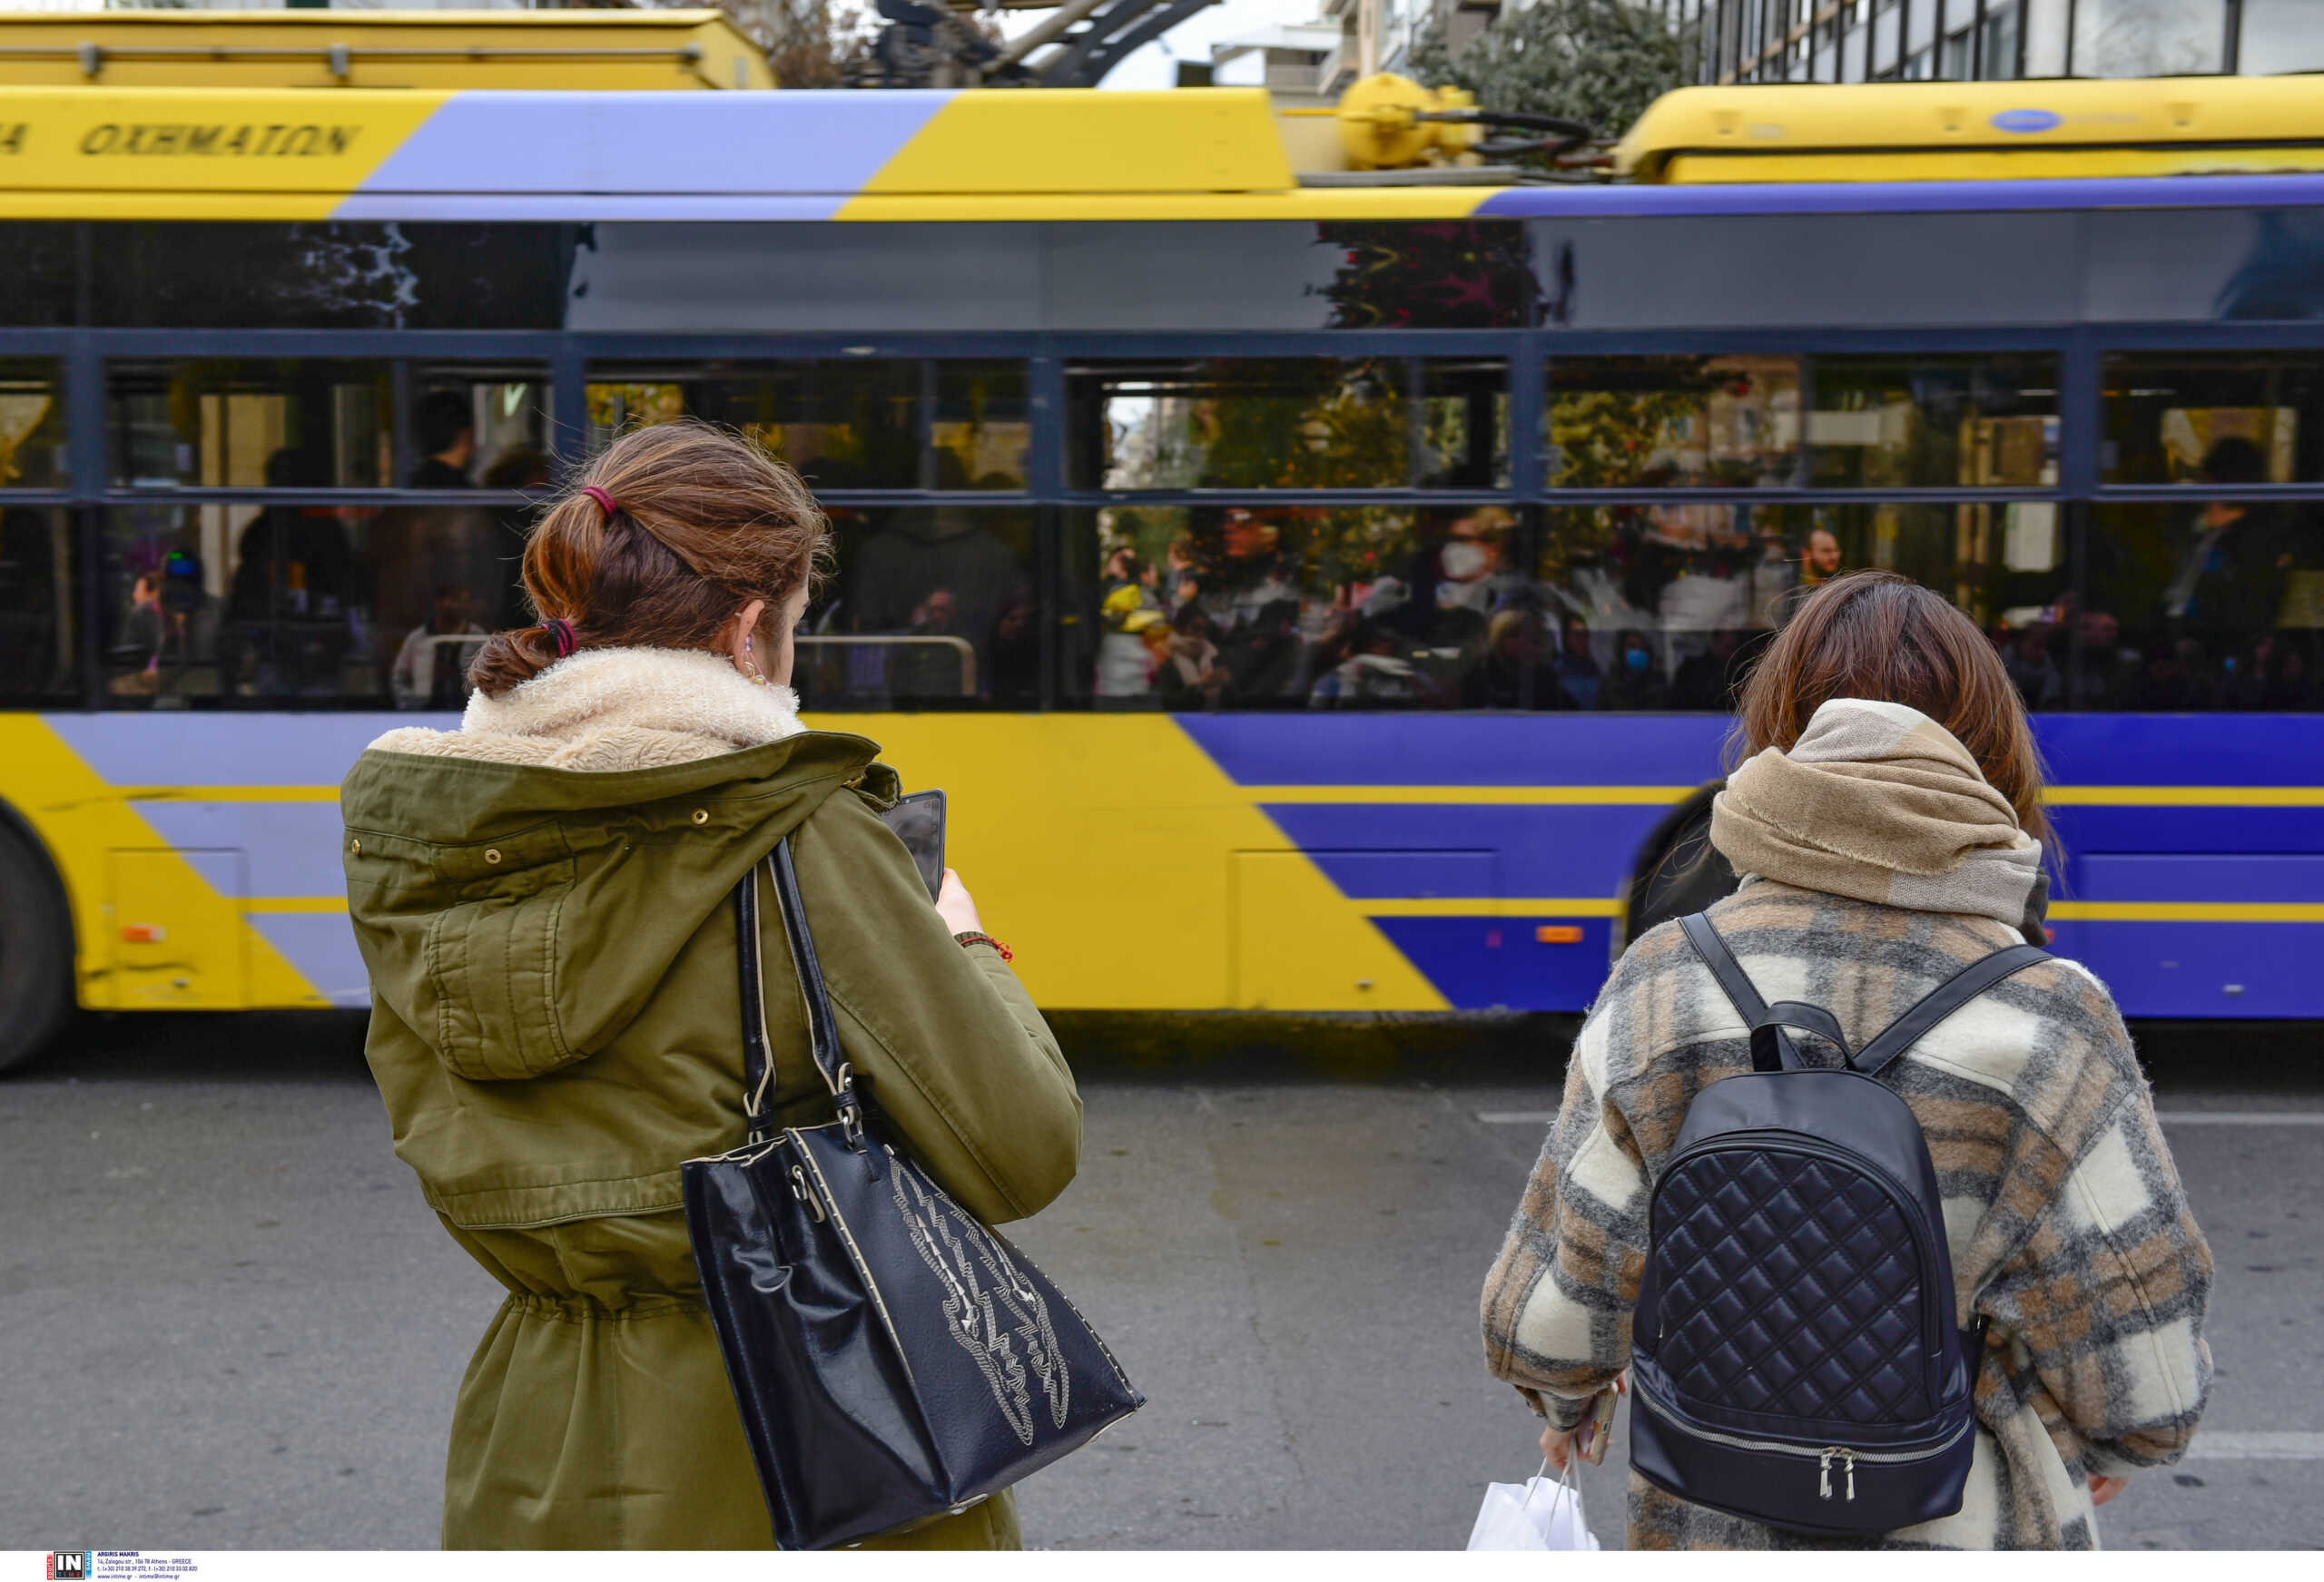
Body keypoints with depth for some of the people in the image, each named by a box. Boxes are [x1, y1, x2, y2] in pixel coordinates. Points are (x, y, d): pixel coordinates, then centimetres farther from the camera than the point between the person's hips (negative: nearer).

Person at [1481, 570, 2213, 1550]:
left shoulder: (1661, 990, -16)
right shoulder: (2049, 1027, -20)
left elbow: (1549, 1316, -9)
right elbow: (2144, 1395, -13)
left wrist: (1564, 1394, 13)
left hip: (1710, 1526, 1)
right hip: (1967, 1532, -1)